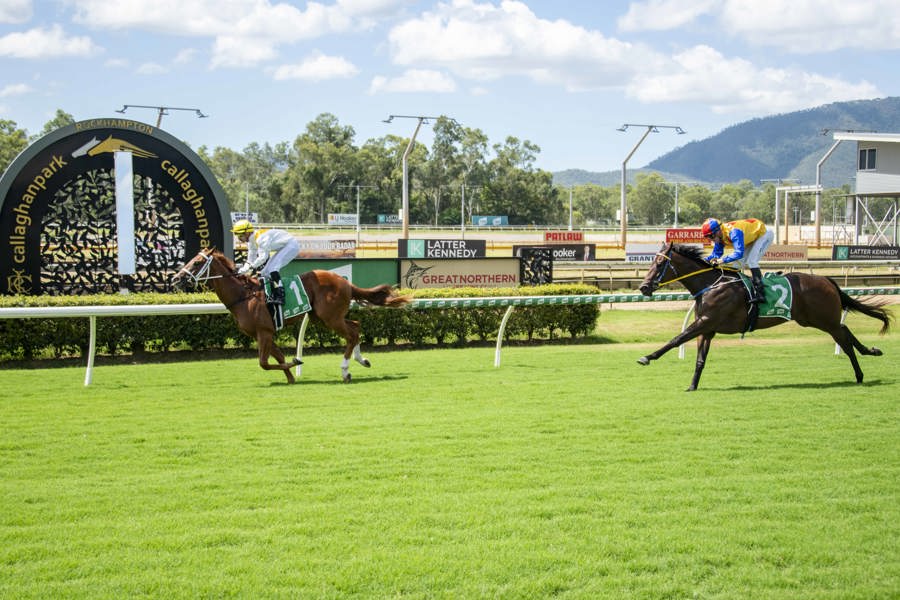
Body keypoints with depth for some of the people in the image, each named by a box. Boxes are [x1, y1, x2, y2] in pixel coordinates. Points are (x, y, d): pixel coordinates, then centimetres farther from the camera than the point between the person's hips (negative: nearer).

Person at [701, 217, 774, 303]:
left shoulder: (733, 232, -39)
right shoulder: (719, 237, -11)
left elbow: (739, 253, -48)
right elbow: (716, 254, -1)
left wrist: (722, 260, -50)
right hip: (752, 237, 9)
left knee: (751, 261, -24)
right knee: (738, 264, 3)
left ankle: (759, 294, -26)